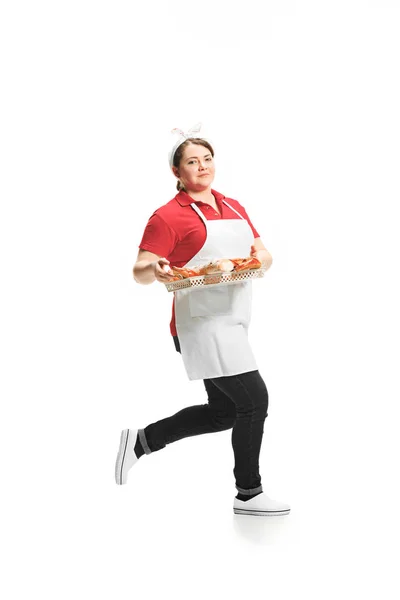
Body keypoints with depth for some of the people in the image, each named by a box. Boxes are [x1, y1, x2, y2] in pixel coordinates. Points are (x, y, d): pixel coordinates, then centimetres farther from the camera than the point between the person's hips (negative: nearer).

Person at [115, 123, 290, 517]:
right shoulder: (169, 216, -8)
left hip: (231, 322, 9)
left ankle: (142, 440, 28)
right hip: (202, 322, -9)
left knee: (223, 412, 15)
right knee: (253, 400, -10)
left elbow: (263, 254, 17)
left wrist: (262, 257, -7)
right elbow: (139, 272, -12)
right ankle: (248, 494, 7)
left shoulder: (234, 208, 15)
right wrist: (153, 268, -35)